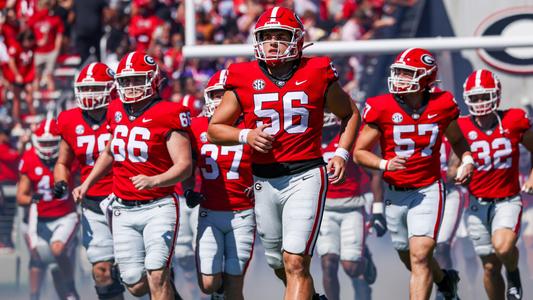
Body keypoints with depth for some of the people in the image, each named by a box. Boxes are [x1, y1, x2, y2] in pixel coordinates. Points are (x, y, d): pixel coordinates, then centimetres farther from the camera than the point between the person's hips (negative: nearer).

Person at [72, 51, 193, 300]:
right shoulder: (116, 112, 9)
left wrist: (153, 181, -31)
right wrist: (87, 183, 23)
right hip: (123, 210, 5)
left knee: (156, 277, -17)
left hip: (158, 207, -5)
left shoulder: (167, 114, -10)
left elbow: (184, 165, -15)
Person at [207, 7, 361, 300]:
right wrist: (246, 135, -11)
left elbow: (350, 113, 15)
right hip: (264, 181, 3)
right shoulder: (244, 80, 1)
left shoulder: (316, 75, -2)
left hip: (305, 176, -3)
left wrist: (342, 153, 1)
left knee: (296, 263, -15)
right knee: (281, 267, 15)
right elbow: (214, 129, 8)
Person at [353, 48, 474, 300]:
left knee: (420, 257, -15)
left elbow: (456, 139, 16)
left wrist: (467, 161, -3)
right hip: (395, 193, 2)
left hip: (428, 190, -2)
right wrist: (385, 164, -23)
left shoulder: (442, 106, -6)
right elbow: (359, 152, -5)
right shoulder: (381, 108, -10)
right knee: (410, 257, 17)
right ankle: (444, 279, 48)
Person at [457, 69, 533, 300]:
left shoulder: (514, 121, -6)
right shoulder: (463, 128, -5)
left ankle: (513, 274, 6)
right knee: (490, 266, 6)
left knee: (503, 247, -28)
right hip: (478, 202, 2)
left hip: (507, 200, -2)